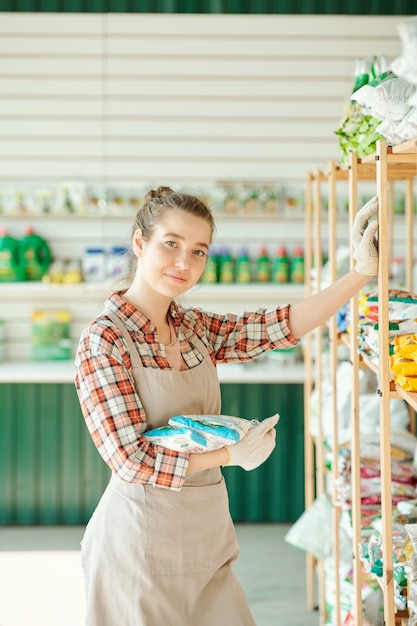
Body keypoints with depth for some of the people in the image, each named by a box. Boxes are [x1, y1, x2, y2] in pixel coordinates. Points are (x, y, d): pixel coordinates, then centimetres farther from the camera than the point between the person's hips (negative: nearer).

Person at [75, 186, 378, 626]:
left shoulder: (195, 328, 6)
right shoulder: (103, 340, -14)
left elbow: (280, 326, -4)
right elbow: (131, 461, -18)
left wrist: (364, 271, -8)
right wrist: (233, 453, -12)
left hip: (207, 533, 6)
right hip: (142, 536, -6)